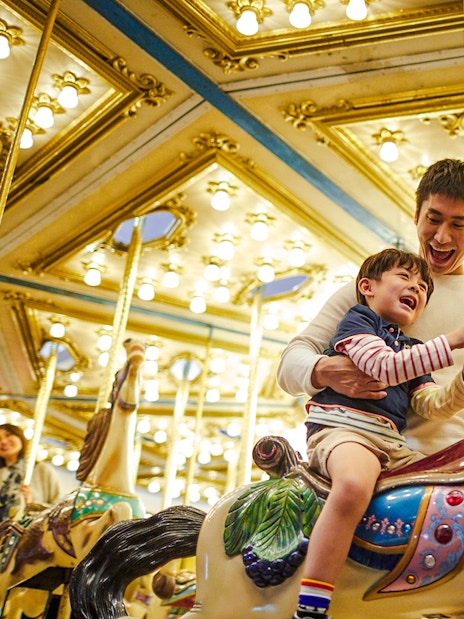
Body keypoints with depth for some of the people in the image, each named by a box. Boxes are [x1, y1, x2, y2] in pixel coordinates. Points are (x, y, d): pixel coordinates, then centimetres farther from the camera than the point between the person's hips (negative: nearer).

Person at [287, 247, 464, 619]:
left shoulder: (412, 351, 27)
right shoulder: (357, 319, 6)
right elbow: (385, 367, -13)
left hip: (393, 447, 8)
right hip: (341, 429, -8)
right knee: (354, 483, -39)